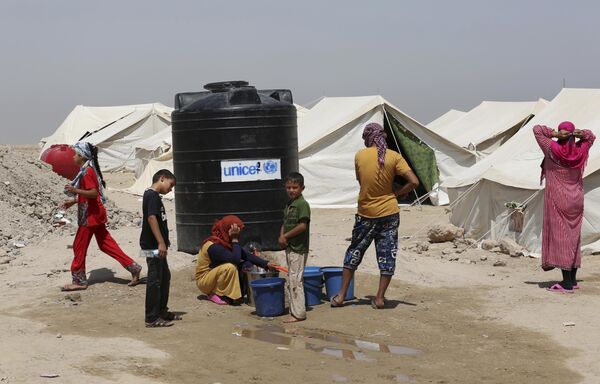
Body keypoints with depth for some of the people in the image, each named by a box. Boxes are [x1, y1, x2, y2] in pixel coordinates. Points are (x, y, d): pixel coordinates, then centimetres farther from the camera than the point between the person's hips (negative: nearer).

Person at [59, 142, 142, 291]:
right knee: (106, 244, 12)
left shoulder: (87, 172, -17)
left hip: (90, 215, -10)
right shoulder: (87, 170, 14)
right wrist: (72, 201, 18)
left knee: (79, 247, 0)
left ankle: (79, 281, 9)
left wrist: (74, 190, -30)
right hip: (95, 214, 10)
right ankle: (133, 268, 10)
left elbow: (93, 193, -25)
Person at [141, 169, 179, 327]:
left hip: (157, 247, 10)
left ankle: (162, 311, 30)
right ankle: (152, 318, -1)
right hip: (153, 247, -10)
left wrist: (164, 242, 20)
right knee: (155, 280, -5)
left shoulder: (154, 196, 16)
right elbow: (151, 218, -23)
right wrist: (161, 243, -25)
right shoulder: (152, 195, -15)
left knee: (165, 277, 19)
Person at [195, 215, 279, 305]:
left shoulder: (227, 243, 1)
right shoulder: (214, 246, -28)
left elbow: (246, 255, 0)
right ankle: (215, 295, -17)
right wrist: (235, 240, -29)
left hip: (216, 276, 9)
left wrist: (266, 264, -9)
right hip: (204, 281, -9)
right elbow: (236, 259, -36)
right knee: (230, 267, -33)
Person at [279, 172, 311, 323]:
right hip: (290, 247, 10)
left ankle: (298, 313, -3)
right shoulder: (289, 204, 14)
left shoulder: (302, 204, -14)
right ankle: (295, 309, 24)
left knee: (295, 279, -8)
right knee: (291, 280, 15)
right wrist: (281, 236, -1)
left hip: (299, 248, -9)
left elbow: (302, 226, -22)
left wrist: (286, 236, -15)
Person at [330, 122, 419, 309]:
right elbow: (414, 182, -13)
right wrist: (395, 193, -1)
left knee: (354, 253, 12)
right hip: (389, 213, -1)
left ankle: (341, 295, 15)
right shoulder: (394, 157, -7)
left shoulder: (359, 156, -5)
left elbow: (361, 181, 7)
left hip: (365, 213, 1)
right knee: (387, 255, 7)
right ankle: (380, 297, 8)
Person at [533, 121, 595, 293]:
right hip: (576, 201, 6)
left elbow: (537, 129, -5)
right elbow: (591, 136, 20)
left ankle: (567, 283, -10)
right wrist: (580, 133, 0)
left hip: (557, 201, -5)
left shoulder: (553, 149, -13)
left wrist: (553, 133, -15)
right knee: (573, 237, 13)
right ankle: (572, 279, 18)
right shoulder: (580, 150, 1)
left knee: (560, 237, -5)